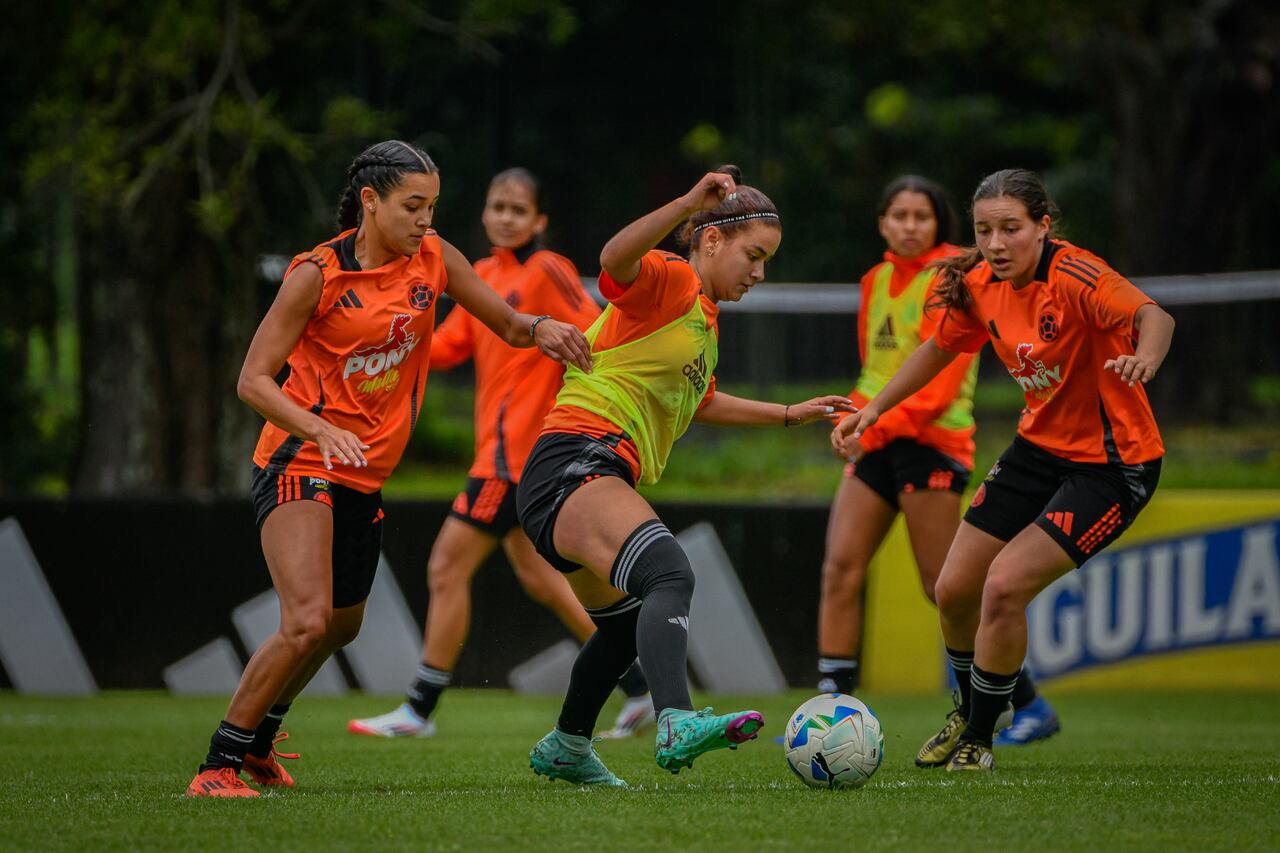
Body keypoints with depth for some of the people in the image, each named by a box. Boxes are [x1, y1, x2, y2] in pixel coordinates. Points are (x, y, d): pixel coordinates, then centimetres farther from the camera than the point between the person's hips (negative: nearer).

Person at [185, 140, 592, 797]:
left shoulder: (432, 260, 1)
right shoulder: (318, 273, -15)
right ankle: (218, 767, -15)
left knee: (342, 626, 22)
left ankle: (258, 740, 47)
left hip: (366, 477, 7)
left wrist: (539, 328, -14)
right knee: (307, 621, -25)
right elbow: (254, 379, -15)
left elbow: (506, 323, 11)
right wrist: (321, 430, -32)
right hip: (299, 465, -7)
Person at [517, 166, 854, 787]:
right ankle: (677, 724, -54)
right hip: (576, 462, -11)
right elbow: (615, 260, -30)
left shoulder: (703, 316, 24)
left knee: (627, 623, 28)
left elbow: (697, 402, 41)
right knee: (669, 575, -34)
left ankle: (564, 749, 50)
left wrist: (789, 415, 42)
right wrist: (688, 203, -42)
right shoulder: (667, 281, -5)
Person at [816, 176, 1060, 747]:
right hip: (877, 442, 7)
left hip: (930, 441, -7)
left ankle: (1030, 705, 6)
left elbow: (939, 377, -15)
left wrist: (881, 424, -20)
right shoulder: (877, 281, 16)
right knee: (840, 567, -6)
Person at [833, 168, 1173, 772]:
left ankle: (979, 738, 5)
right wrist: (875, 408, 8)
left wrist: (1143, 360, -64)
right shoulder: (979, 286, -5)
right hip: (1039, 446, 7)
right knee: (954, 590, 8)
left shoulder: (1074, 276, -26)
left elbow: (1152, 317, -43)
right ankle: (969, 710, 38)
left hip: (1112, 464, -7)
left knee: (1005, 586, -18)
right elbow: (940, 348, 15)